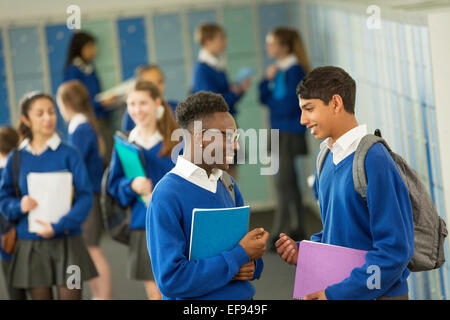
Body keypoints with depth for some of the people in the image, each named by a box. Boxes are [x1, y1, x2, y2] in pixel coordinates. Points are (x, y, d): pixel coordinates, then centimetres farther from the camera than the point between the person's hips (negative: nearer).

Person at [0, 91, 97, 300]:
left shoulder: (68, 154, -2)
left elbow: (85, 197, -7)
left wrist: (58, 227, -18)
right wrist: (19, 206, -15)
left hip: (66, 242, -2)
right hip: (31, 244, 2)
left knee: (70, 294, -3)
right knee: (40, 296, 5)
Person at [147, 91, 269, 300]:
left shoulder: (227, 184, 3)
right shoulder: (166, 197, -18)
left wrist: (251, 265, -10)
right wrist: (240, 255, -21)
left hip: (243, 294, 6)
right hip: (195, 307, -6)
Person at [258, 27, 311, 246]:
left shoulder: (294, 70, -14)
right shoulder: (279, 69, 11)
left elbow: (290, 105, -18)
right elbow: (264, 98, 10)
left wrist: (271, 103, -2)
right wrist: (268, 79, -5)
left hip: (290, 134, -9)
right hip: (279, 130, 9)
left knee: (283, 182, -10)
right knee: (290, 182, 14)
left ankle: (277, 234, -10)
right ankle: (299, 228, 23)